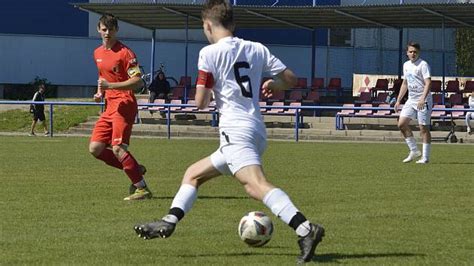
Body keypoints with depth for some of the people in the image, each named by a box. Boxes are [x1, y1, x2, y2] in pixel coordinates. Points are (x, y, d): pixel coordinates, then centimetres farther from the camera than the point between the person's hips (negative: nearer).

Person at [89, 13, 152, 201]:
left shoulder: (125, 53, -11)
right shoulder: (98, 53, 15)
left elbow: (138, 81, -18)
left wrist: (110, 86, -26)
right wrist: (100, 92, 12)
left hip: (124, 104, -9)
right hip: (109, 106, 9)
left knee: (118, 148, -19)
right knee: (95, 148, 2)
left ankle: (142, 189, -13)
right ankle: (136, 170, 12)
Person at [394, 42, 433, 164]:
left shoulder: (423, 65, -10)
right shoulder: (406, 65, 13)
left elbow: (428, 83, -19)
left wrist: (422, 99, -32)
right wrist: (398, 101, 19)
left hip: (423, 101, -7)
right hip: (411, 100, 7)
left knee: (424, 128, -5)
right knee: (402, 124, -2)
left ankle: (425, 157, 2)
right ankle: (414, 151, 10)